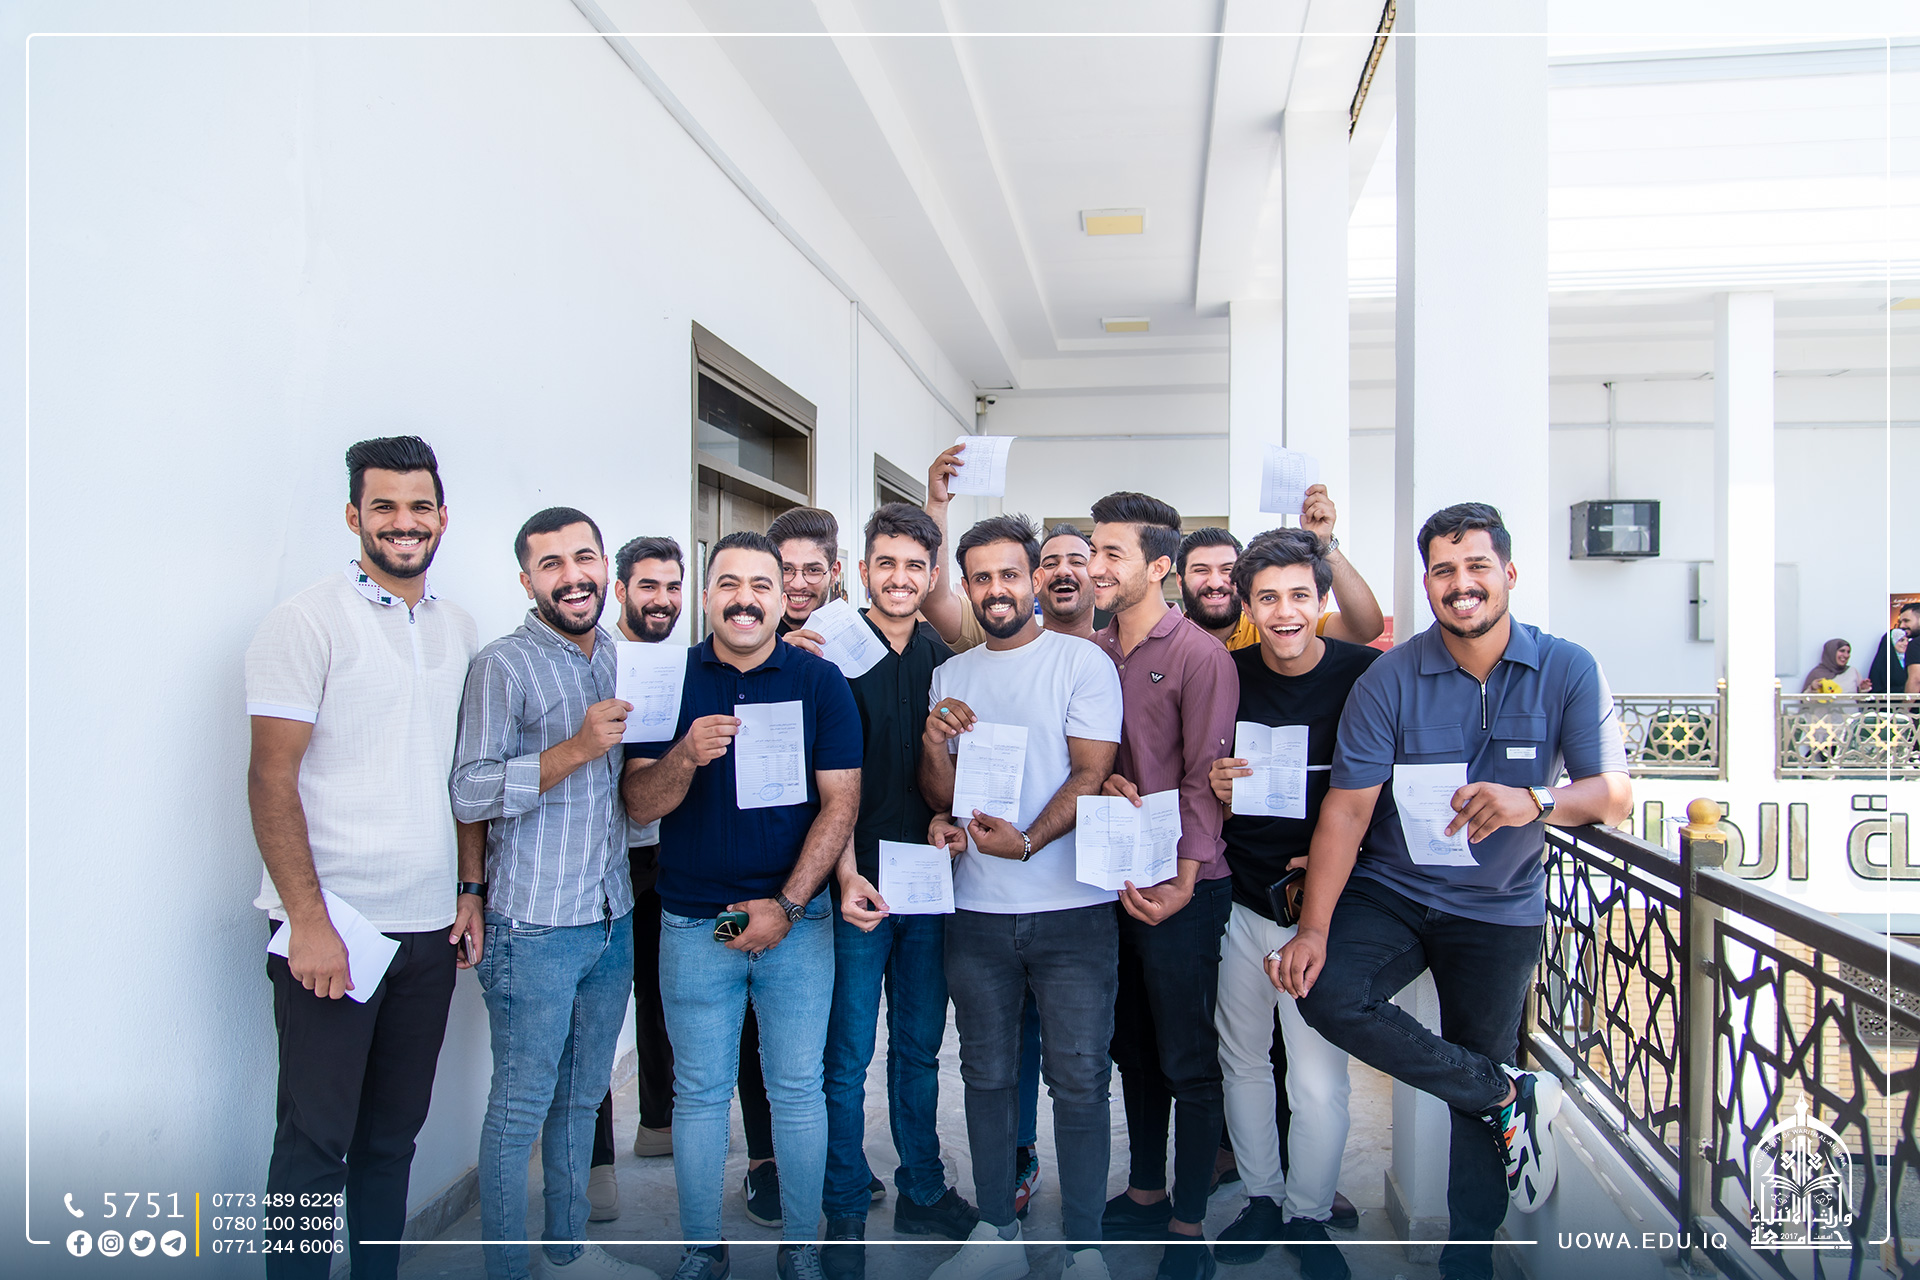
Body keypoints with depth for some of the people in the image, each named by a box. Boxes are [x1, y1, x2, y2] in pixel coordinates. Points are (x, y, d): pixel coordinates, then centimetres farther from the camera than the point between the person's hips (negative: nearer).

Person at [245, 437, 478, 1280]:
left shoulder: (458, 630, 10)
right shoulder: (307, 621, -7)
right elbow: (271, 779, -11)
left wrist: (473, 889, 9)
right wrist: (308, 921, -16)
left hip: (430, 926, 5)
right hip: (332, 927, -5)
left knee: (395, 1133, 16)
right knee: (316, 1140, 5)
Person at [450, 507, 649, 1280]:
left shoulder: (618, 656, 10)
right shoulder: (503, 666, -10)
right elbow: (469, 794, -17)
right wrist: (577, 748, -23)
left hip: (612, 918, 6)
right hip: (536, 927, -6)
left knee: (582, 1098, 18)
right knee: (521, 1109, 5)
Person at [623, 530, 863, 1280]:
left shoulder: (819, 682, -1)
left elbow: (840, 803, -4)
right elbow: (639, 805, -2)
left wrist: (785, 906, -10)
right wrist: (686, 755, -23)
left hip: (796, 921, 0)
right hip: (694, 924, 1)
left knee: (797, 1090, 9)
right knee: (699, 1093, 11)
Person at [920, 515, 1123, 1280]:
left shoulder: (1082, 662, -2)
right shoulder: (952, 675, 11)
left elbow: (1091, 773, -10)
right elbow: (940, 797, 12)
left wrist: (1027, 841, -24)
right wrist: (933, 744, -10)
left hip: (1071, 909, -4)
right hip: (976, 909, 4)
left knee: (1079, 1081, 2)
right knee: (987, 1074, 14)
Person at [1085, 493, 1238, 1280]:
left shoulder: (1200, 656, -12)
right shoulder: (1093, 653, 8)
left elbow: (1205, 780, -15)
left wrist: (1183, 882, -22)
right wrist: (1104, 781, -8)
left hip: (1182, 891, -7)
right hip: (1111, 881, 7)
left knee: (1188, 1062, 5)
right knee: (1133, 1048, 19)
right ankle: (1145, 1193, 35)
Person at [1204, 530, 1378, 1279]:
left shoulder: (1363, 675, -9)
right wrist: (1215, 788, -12)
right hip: (1239, 900, 3)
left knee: (1318, 1082, 1)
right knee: (1242, 1060, 14)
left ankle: (1308, 1218, 24)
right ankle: (1262, 1201, 34)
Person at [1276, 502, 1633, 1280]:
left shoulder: (1568, 670, -8)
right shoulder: (1390, 679, -10)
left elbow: (1616, 794, -13)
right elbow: (1347, 808, -13)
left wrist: (1534, 801, -36)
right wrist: (1314, 928, -22)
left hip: (1500, 909, 0)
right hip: (1391, 892, 0)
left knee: (1477, 1084, 9)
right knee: (1328, 994, -25)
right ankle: (1513, 1095, -4)